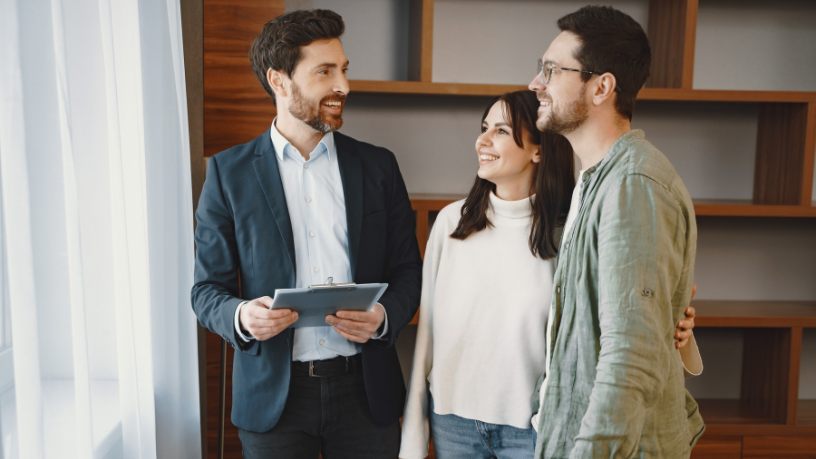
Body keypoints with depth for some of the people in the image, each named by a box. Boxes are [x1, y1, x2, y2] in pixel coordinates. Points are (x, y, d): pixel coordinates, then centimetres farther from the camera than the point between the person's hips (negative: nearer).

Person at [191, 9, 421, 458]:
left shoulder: (378, 166, 3)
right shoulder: (228, 172, -1)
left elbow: (408, 269, 7)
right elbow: (208, 289, 1)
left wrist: (384, 316, -13)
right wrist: (241, 316, -20)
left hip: (363, 387, 2)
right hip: (272, 392, -1)